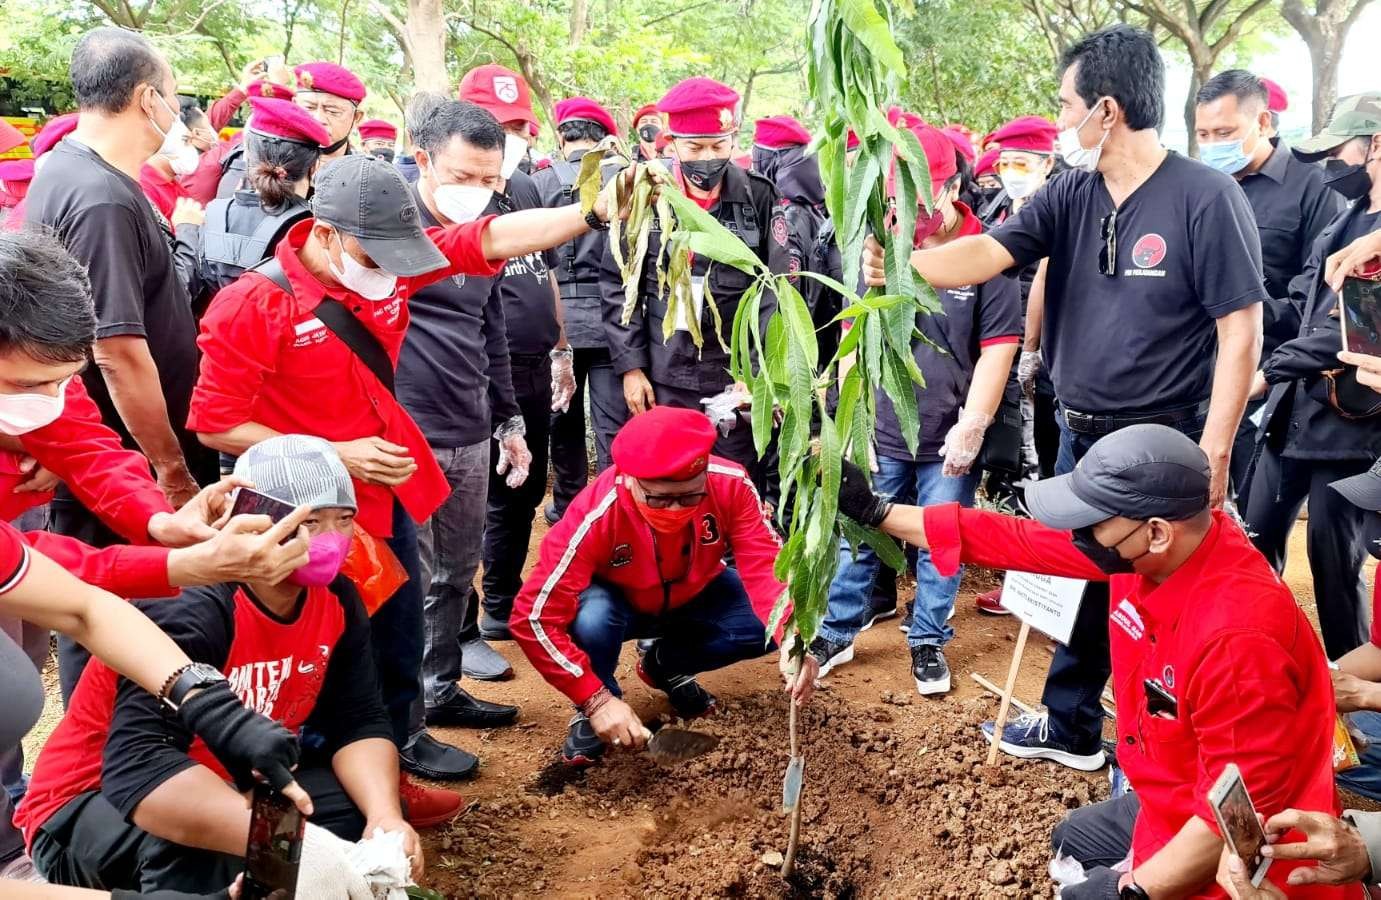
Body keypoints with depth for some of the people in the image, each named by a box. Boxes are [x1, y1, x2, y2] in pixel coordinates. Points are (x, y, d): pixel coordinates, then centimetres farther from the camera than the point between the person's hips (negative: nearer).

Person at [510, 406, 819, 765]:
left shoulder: (731, 484, -29)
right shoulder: (595, 516, -36)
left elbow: (765, 564, -31)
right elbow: (533, 618, -34)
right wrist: (596, 700, -38)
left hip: (694, 597, 4)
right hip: (617, 601, -3)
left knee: (767, 620, -22)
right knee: (591, 618, -36)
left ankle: (665, 666, 8)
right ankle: (590, 713, -3)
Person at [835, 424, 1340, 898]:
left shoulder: (1237, 637, -37)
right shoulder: (1142, 545, -13)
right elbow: (1018, 541, -4)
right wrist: (876, 512, -1)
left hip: (1220, 858, -9)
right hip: (1171, 806, 9)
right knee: (1072, 841, 30)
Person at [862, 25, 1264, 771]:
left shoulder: (1205, 198, -15)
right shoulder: (1070, 195, 2)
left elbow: (1240, 333, -14)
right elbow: (986, 254, -8)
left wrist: (1213, 454, -16)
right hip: (1080, 435, 6)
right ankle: (1071, 728, 36)